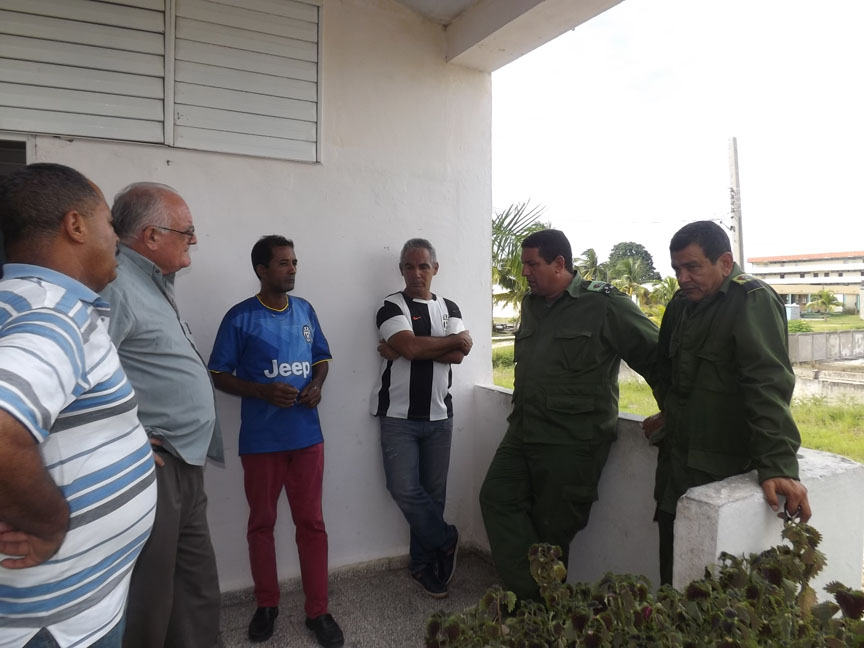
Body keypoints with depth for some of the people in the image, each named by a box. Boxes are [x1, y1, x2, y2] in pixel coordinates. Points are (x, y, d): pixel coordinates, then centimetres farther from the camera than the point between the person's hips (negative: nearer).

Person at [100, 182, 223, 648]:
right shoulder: (115, 286, -17)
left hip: (185, 467, 10)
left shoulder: (154, 285, 15)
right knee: (147, 607, 6)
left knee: (198, 598, 19)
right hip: (153, 469, -10)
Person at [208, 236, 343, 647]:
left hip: (307, 435, 3)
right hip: (260, 440, -2)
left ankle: (317, 611, 19)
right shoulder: (240, 317, -7)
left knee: (311, 522, 7)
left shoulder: (305, 311, 5)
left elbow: (321, 358, 15)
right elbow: (219, 375, -4)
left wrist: (317, 385, -6)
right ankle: (266, 605, 32)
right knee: (261, 522, 13)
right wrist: (262, 391, -19)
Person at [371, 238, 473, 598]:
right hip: (399, 416, -3)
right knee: (405, 489, -8)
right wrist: (455, 339, -7)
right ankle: (445, 540, 17)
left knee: (433, 492, 8)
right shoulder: (391, 306, -2)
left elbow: (458, 355, -7)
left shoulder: (450, 308, 10)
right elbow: (410, 346, -20)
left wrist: (404, 350, -14)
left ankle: (423, 564, 25)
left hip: (439, 415, 3)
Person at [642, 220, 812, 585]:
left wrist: (778, 465, -31)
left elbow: (768, 383, -24)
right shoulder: (680, 305, 12)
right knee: (672, 575, 15)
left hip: (723, 470, -7)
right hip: (675, 465, 8)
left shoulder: (753, 302, -13)